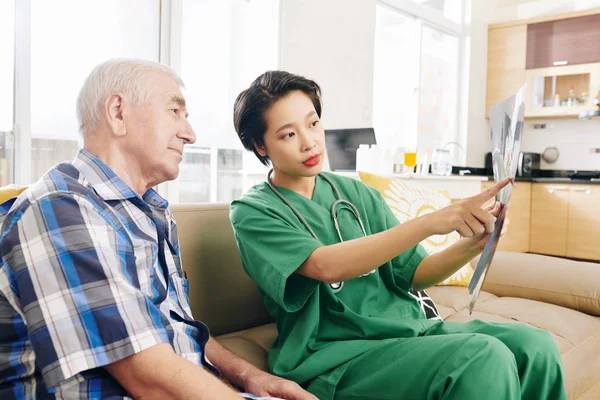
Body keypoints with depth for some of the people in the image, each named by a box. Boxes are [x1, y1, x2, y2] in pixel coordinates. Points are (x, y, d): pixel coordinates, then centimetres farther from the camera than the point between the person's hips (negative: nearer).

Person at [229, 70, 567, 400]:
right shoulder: (253, 212, -6)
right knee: (484, 358, -26)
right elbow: (327, 267, -24)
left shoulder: (358, 194, 9)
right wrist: (430, 222, -30)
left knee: (535, 345, -14)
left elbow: (414, 275, 7)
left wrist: (472, 246, -11)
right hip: (336, 353, -5)